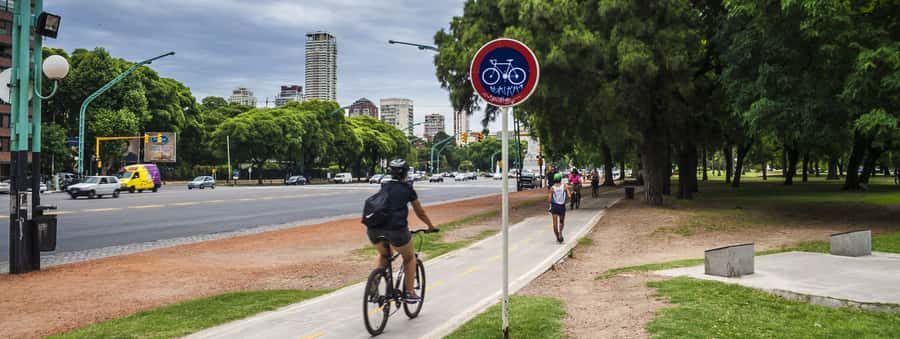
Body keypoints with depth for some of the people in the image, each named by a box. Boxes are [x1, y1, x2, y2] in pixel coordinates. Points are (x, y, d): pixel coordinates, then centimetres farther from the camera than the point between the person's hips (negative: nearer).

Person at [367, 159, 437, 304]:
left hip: (374, 230, 4)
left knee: (383, 255, 33)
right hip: (396, 229, -4)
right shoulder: (408, 189, 9)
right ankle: (409, 293, 19)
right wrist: (431, 226, 35)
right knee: (410, 258, 21)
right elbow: (420, 213, 18)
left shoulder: (384, 187, 20)